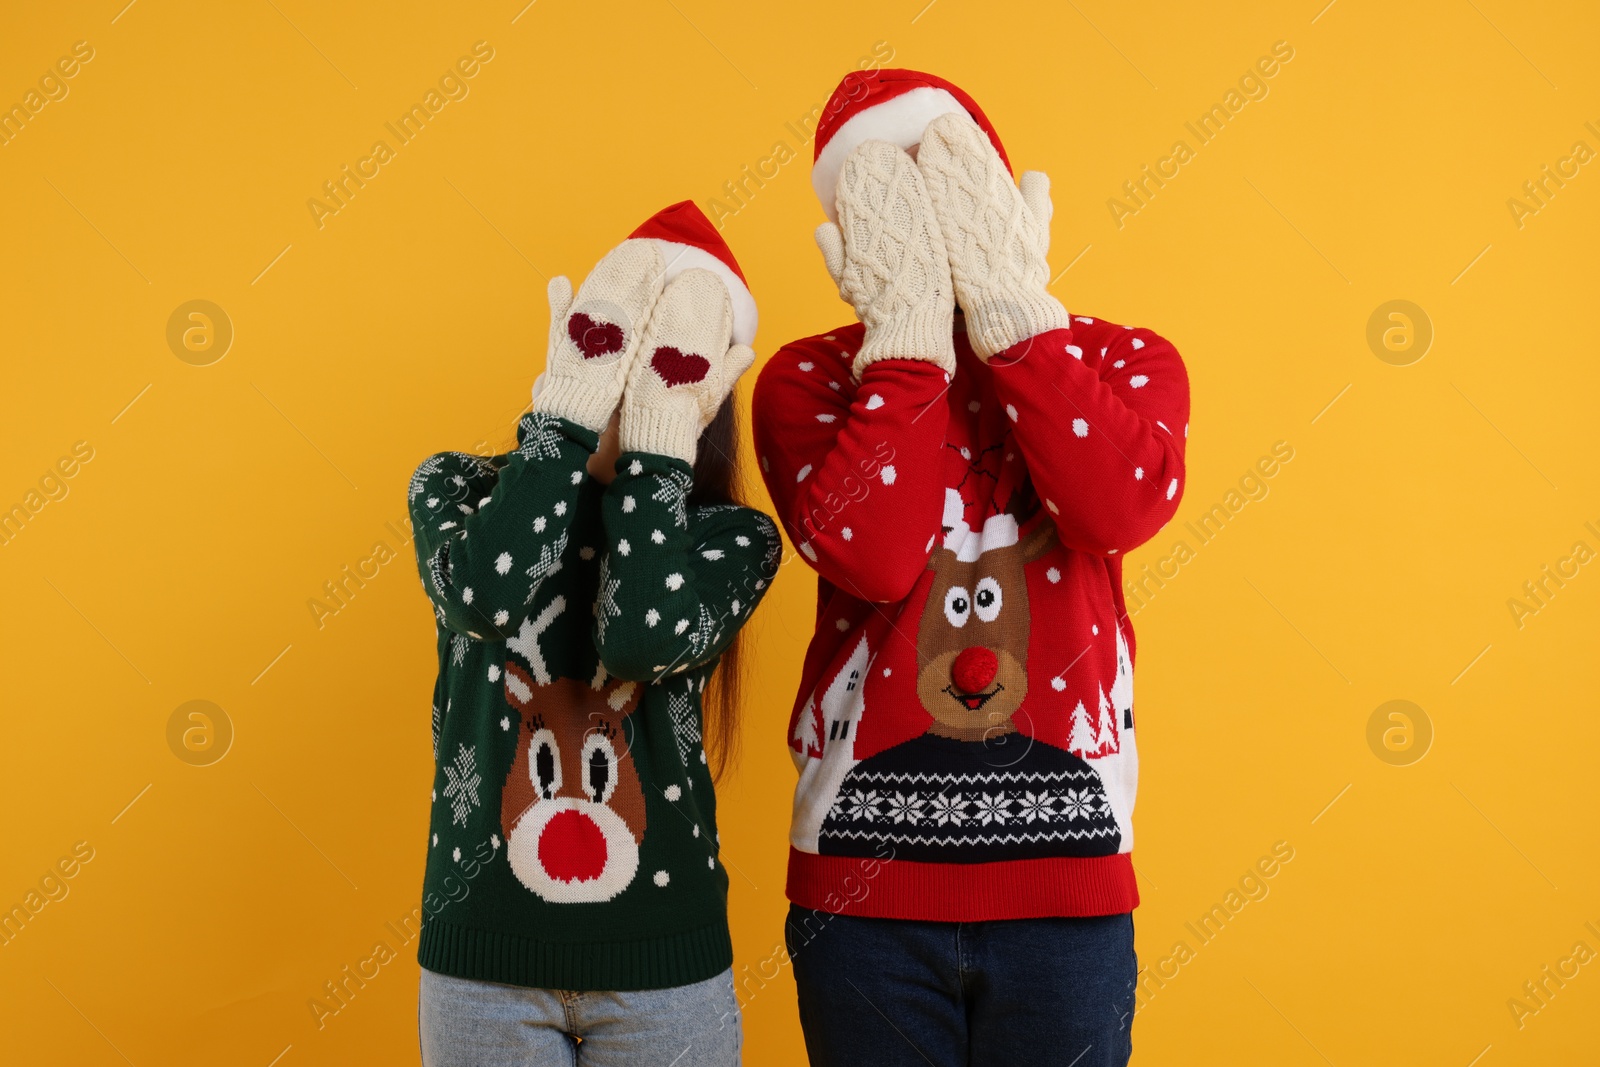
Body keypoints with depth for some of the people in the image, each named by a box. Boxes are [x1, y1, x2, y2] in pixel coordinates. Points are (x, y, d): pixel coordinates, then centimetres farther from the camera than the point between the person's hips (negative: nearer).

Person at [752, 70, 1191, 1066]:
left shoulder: (1125, 360, 5)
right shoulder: (810, 379, 1)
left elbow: (1120, 509, -17)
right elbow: (869, 556, -18)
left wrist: (1006, 294, -13)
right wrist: (911, 324, -14)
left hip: (1065, 882, 1)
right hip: (864, 884, 0)